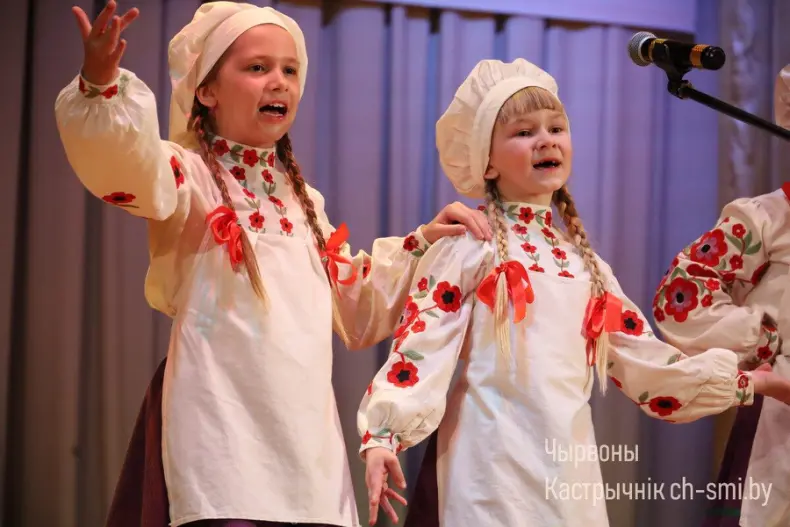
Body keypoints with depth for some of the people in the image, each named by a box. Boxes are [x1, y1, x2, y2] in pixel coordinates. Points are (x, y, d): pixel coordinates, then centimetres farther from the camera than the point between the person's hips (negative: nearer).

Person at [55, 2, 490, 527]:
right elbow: (125, 160, -25)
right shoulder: (191, 174, 0)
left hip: (308, 442, 6)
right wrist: (102, 86, -44)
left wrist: (417, 247, 19)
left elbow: (357, 315, 29)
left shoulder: (304, 201, 21)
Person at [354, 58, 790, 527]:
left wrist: (744, 382, 23)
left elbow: (642, 356, 20)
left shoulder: (584, 261, 15)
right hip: (494, 456, -5)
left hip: (569, 457, 5)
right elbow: (423, 342, -9)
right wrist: (384, 435, -21)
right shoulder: (471, 246, -2)